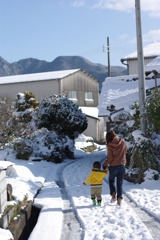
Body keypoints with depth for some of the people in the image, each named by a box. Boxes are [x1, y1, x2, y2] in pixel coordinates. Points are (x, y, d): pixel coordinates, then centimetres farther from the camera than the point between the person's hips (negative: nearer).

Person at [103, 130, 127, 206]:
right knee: (120, 183, 13)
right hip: (122, 165, 3)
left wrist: (105, 164, 1)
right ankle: (119, 199, 7)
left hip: (113, 166, -2)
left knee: (111, 180, 22)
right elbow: (125, 151, 7)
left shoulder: (110, 145, -14)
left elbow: (110, 157, -13)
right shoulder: (123, 141, -4)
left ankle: (113, 194, 3)